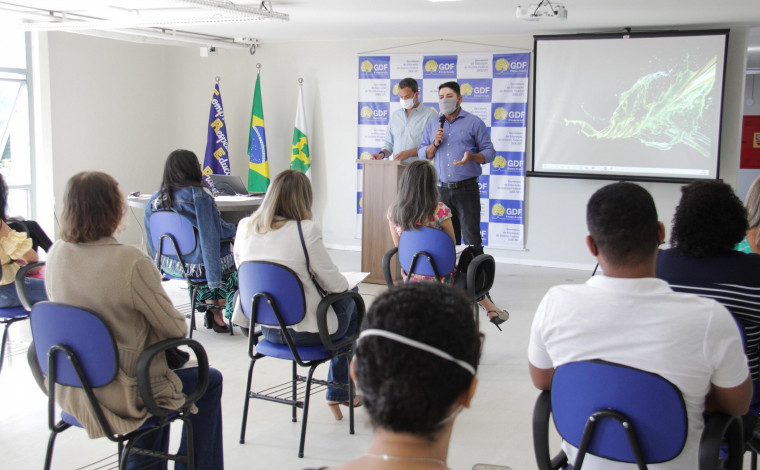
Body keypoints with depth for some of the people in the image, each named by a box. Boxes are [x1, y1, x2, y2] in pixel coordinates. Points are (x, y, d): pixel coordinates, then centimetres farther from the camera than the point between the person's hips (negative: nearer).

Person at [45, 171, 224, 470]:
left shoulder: (56, 255, -5)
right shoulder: (131, 263, -25)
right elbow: (175, 329, -17)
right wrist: (178, 325, 7)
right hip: (119, 394, -7)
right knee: (209, 381, 16)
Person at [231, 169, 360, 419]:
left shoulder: (245, 227, -4)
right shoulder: (305, 230, -21)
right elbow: (335, 284, -15)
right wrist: (346, 284, 9)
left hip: (266, 328, 6)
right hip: (305, 332, -6)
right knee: (351, 302, 25)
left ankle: (339, 393, 37)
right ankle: (338, 393, 34)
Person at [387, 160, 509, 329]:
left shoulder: (393, 211, -8)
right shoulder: (440, 211, -21)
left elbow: (398, 247, 4)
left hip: (410, 278, 4)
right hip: (440, 279, -4)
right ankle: (488, 307, 42)